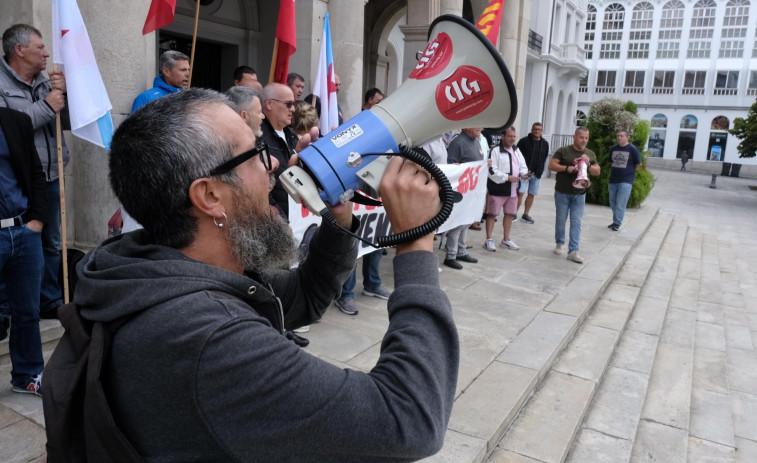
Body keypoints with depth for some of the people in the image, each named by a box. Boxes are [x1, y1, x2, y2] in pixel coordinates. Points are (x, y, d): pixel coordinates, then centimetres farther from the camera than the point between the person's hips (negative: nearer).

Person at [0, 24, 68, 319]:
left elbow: (69, 121, 9)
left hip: (51, 179, 6)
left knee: (51, 244, 15)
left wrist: (64, 93, -8)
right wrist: (47, 106, -16)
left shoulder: (47, 81, 11)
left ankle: (51, 302, 28)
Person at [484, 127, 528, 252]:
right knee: (492, 214, 0)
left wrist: (524, 174, -7)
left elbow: (522, 165, 15)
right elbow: (492, 171, -18)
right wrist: (507, 178, -21)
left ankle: (506, 239, 28)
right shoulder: (495, 151, -11)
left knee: (509, 214, 15)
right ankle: (489, 240, 9)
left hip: (513, 189, 8)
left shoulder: (516, 150, 13)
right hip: (497, 189, -7)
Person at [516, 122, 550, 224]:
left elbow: (544, 159, 16)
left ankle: (526, 215, 18)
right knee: (520, 193, -10)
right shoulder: (524, 141, -4)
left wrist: (540, 171, 7)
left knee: (532, 194, 8)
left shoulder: (545, 144, 10)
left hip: (537, 174, 4)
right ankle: (514, 213, 0)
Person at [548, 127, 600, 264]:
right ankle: (559, 243, 28)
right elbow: (551, 165, -9)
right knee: (560, 219, 7)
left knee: (576, 222, -2)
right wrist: (567, 168, -21)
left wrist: (588, 165, -11)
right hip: (562, 192, -2)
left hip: (579, 194, 2)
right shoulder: (563, 151, -3)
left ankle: (573, 251, -2)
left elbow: (597, 172, 9)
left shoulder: (590, 154, 9)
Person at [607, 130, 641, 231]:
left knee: (620, 204, -8)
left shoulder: (633, 149, -5)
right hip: (613, 181, 6)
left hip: (626, 182, -6)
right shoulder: (613, 149, 9)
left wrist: (629, 171, 8)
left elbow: (638, 164, 3)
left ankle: (617, 223, 0)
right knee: (613, 203, 12)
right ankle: (615, 221, 26)